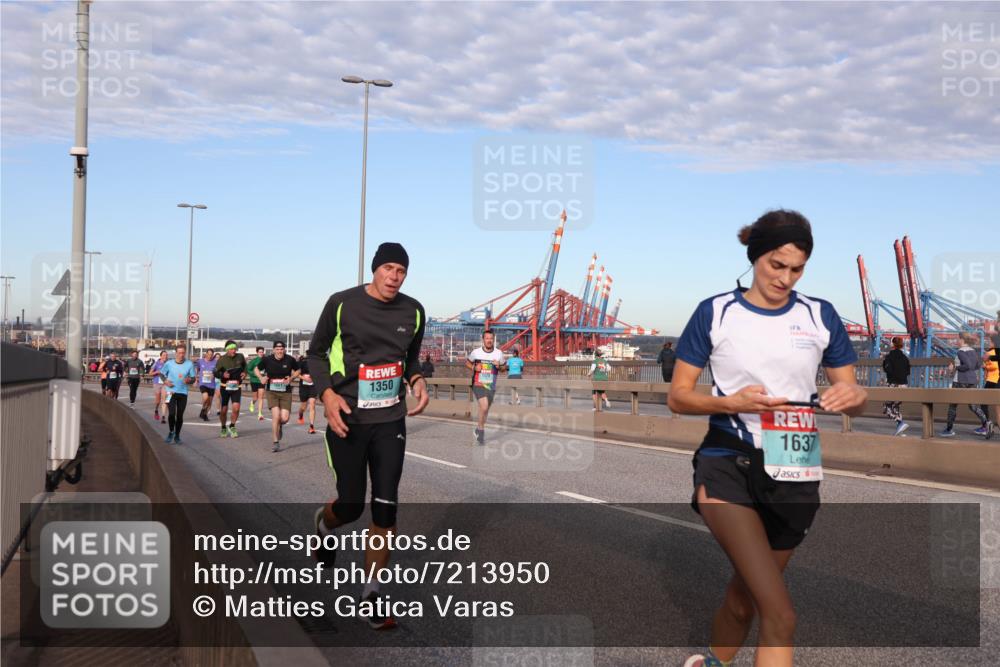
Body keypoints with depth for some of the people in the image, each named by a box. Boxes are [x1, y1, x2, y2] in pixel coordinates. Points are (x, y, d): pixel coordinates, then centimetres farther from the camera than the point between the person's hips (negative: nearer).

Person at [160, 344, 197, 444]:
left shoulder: (189, 364, -3)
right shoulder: (169, 363, -2)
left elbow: (193, 378, 4)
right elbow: (162, 374, 11)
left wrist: (189, 380, -18)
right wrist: (165, 381, -8)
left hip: (183, 393, 1)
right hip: (171, 392, -1)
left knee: (180, 415, 5)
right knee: (171, 413, -10)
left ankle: (177, 435, 21)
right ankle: (171, 432, 17)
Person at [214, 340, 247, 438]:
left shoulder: (240, 357, 0)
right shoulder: (222, 359, -6)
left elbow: (245, 366, 20)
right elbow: (216, 373, -1)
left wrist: (244, 372, 0)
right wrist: (222, 375, -21)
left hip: (236, 387, 1)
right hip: (225, 387, -1)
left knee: (236, 408, -14)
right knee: (224, 410, 5)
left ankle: (232, 427, 8)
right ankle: (223, 428, 27)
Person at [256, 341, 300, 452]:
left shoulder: (290, 359, -5)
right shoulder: (267, 360, -4)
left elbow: (297, 371, 13)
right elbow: (256, 369, 13)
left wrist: (291, 378, -6)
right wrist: (261, 378, -5)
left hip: (286, 392, 1)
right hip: (272, 392, -1)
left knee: (284, 418, -7)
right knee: (276, 415, -15)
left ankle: (280, 426, 34)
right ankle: (275, 443, 0)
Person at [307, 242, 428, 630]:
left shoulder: (413, 311, 2)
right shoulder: (342, 304, -8)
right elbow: (315, 353, 3)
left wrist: (417, 380, -2)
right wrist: (327, 393, -13)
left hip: (390, 421, 3)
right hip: (347, 419, -3)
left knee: (385, 507, -1)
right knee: (351, 506, 0)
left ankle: (371, 593, 13)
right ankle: (324, 523, 40)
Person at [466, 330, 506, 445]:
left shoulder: (499, 353, 0)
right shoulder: (476, 352, -4)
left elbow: (504, 367, 12)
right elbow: (467, 363, 11)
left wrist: (499, 366, -11)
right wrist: (474, 368, -10)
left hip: (491, 386, 3)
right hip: (478, 385, -3)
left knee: (486, 410, 14)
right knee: (484, 407, -22)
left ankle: (479, 430, 36)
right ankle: (481, 431, -3)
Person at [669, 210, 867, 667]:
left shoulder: (820, 316, 5)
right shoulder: (715, 312, -3)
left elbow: (851, 396, 8)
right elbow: (677, 397, -1)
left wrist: (854, 396, -16)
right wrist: (731, 402, -20)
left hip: (796, 474, 4)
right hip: (728, 465, -3)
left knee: (747, 592, 19)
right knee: (780, 616, -17)